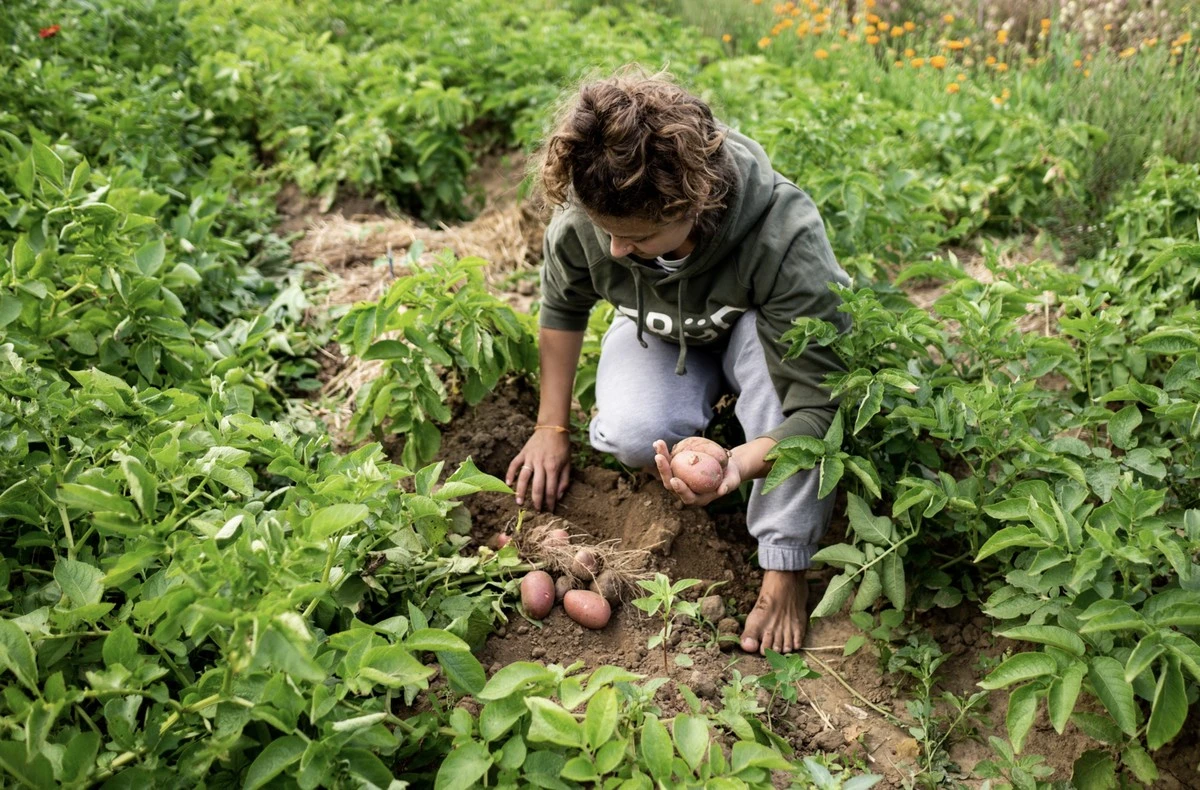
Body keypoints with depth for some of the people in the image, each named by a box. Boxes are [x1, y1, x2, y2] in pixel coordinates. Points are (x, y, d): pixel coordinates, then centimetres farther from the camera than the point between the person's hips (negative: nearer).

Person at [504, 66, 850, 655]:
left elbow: (823, 402, -39)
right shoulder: (580, 218, -29)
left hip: (749, 331, -2)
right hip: (659, 333, 2)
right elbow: (562, 307, -6)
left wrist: (743, 462, -58)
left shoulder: (786, 239, -40)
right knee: (636, 437, -32)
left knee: (774, 351, -41)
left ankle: (785, 566, -23)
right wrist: (552, 428, -2)